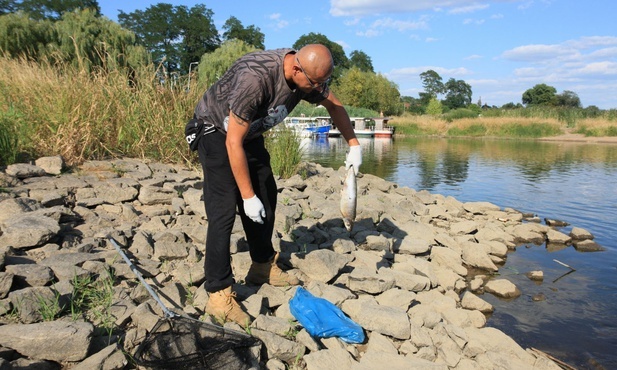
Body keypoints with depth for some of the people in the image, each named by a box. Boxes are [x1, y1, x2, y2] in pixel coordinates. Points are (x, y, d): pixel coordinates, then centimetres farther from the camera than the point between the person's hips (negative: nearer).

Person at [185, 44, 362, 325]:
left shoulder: (310, 75, -13)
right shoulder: (255, 78, -36)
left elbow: (333, 104, 8)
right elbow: (233, 143, -32)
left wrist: (354, 145, 3)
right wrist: (248, 196, -27)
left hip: (250, 133, 8)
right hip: (215, 131, -8)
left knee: (267, 199, 8)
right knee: (223, 211, -16)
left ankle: (262, 269, 24)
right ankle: (219, 295, -9)